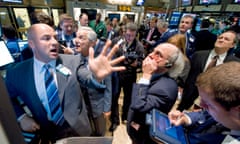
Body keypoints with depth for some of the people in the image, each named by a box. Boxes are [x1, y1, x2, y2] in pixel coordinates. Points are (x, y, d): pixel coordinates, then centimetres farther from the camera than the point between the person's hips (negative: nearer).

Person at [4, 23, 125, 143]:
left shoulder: (72, 61, -15)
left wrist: (96, 76, -52)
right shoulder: (17, 73, -11)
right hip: (47, 133, 1)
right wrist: (21, 117, -7)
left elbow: (88, 79, -30)